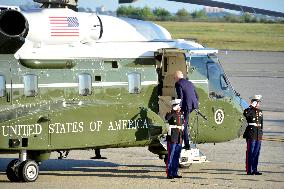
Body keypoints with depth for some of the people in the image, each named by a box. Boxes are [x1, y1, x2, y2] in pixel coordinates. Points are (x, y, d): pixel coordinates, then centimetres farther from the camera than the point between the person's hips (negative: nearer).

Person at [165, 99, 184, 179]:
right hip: (172, 139, -7)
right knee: (171, 156, -5)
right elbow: (167, 118, -32)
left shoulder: (181, 114, 13)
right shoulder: (171, 114, -8)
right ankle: (169, 174, -2)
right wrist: (174, 110, -32)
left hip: (179, 139, 7)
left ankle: (175, 173, 16)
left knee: (177, 157, 10)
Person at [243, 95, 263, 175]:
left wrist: (261, 132, 17)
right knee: (250, 153, -6)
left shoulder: (260, 111, 16)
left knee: (256, 153, 8)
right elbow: (246, 114, -31)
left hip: (258, 135, 7)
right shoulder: (249, 110, -5)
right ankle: (249, 170, -4)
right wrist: (251, 106, -25)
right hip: (251, 134, -7)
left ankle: (254, 170, 13)